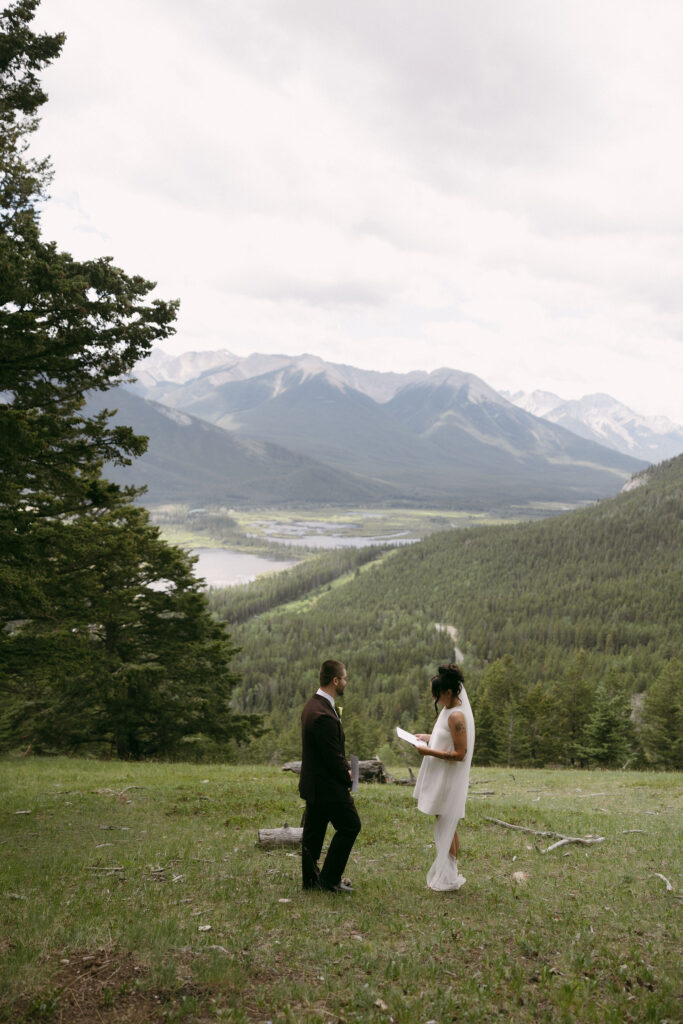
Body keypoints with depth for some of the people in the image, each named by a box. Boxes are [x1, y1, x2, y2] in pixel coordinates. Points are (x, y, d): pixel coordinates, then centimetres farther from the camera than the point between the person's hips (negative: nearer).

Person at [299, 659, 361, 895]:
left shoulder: (312, 705, 7)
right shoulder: (324, 715, -27)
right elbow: (333, 756, -22)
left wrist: (343, 770, 9)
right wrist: (347, 777, -5)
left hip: (313, 783, 10)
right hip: (328, 786, -10)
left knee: (313, 831, 16)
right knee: (350, 826, 2)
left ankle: (311, 878, 26)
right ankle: (330, 878, 8)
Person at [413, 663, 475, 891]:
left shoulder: (457, 716, -22)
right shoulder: (448, 710, 8)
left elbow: (460, 754, -24)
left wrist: (429, 752, -23)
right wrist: (428, 737, 9)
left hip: (450, 779, -10)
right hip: (440, 776, 10)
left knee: (447, 827, 1)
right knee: (444, 826, 16)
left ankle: (449, 878, 13)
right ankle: (446, 872, 26)